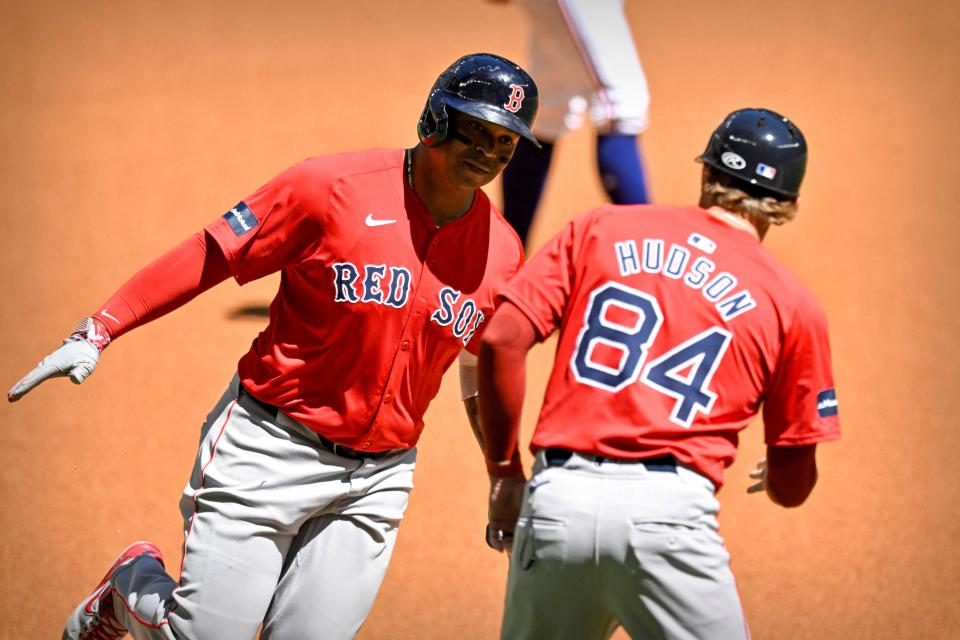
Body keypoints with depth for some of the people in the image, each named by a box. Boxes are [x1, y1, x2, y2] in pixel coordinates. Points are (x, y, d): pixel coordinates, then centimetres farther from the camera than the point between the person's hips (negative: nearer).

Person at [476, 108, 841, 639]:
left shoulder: (600, 229, 14)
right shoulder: (790, 303, 10)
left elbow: (501, 341, 4)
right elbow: (792, 488, 14)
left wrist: (504, 472, 14)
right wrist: (774, 473, 38)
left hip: (556, 497, 3)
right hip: (669, 512, -3)